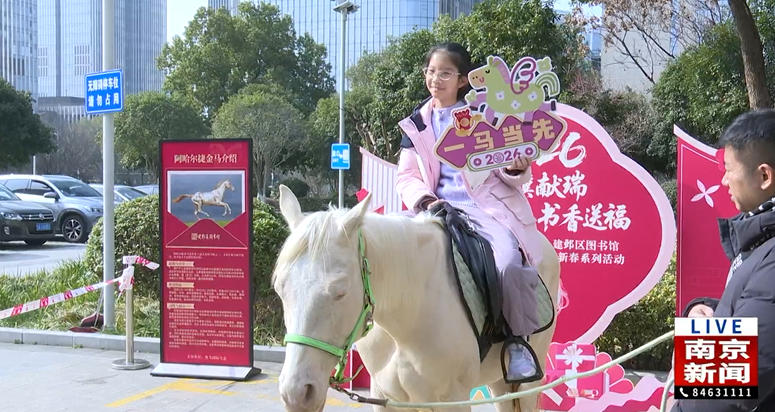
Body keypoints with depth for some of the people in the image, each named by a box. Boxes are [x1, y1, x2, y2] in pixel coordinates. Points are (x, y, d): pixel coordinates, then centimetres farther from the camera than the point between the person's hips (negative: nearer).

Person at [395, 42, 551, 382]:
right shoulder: (416, 124, 17)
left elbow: (510, 173, 9)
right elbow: (406, 178, 12)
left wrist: (516, 169, -16)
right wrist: (426, 201, -8)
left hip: (488, 206, -3)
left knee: (507, 262, -31)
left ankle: (519, 342, -14)